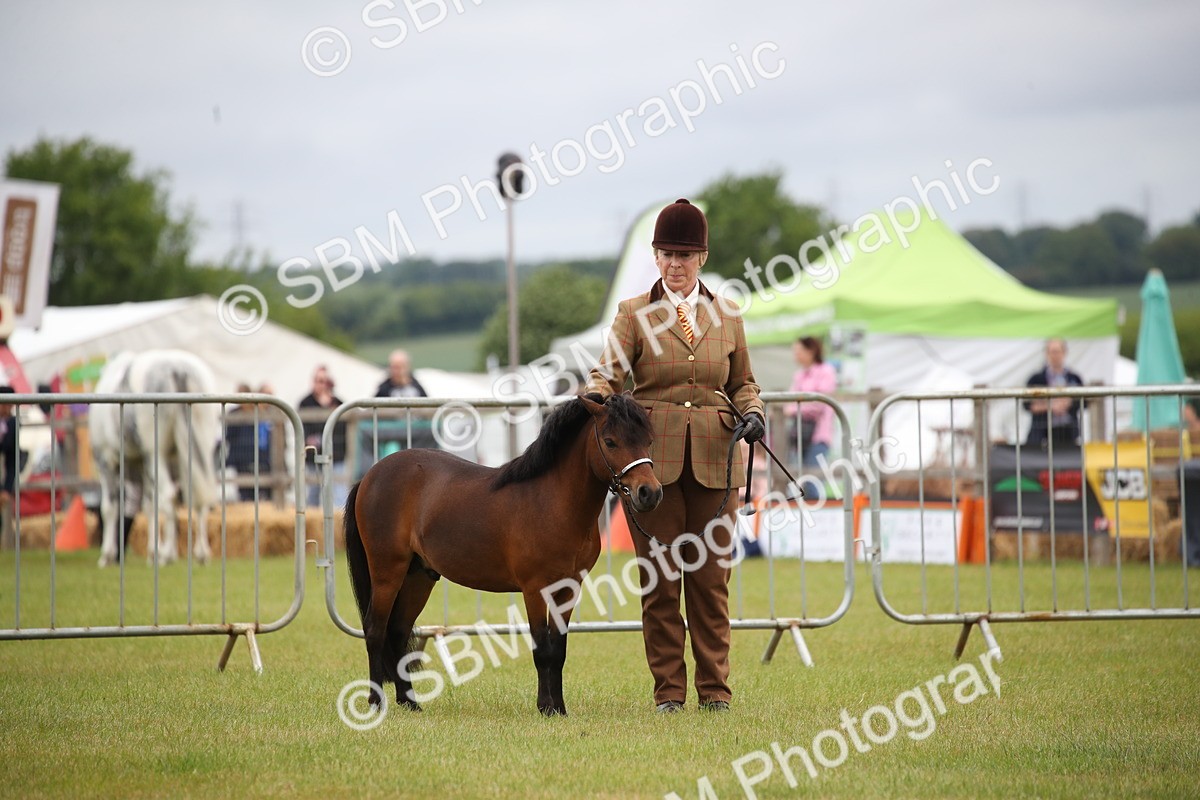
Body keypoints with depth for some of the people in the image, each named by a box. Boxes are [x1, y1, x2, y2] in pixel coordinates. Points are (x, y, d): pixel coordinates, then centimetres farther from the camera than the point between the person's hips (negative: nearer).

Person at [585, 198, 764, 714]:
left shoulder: (726, 317, 12)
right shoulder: (634, 314, 4)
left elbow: (742, 382, 17)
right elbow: (609, 372, -5)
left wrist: (752, 413, -4)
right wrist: (595, 396, -28)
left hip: (713, 459, 2)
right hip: (652, 456, -2)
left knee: (710, 576, 2)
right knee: (660, 578, 1)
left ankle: (714, 685, 10)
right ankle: (668, 687, 8)